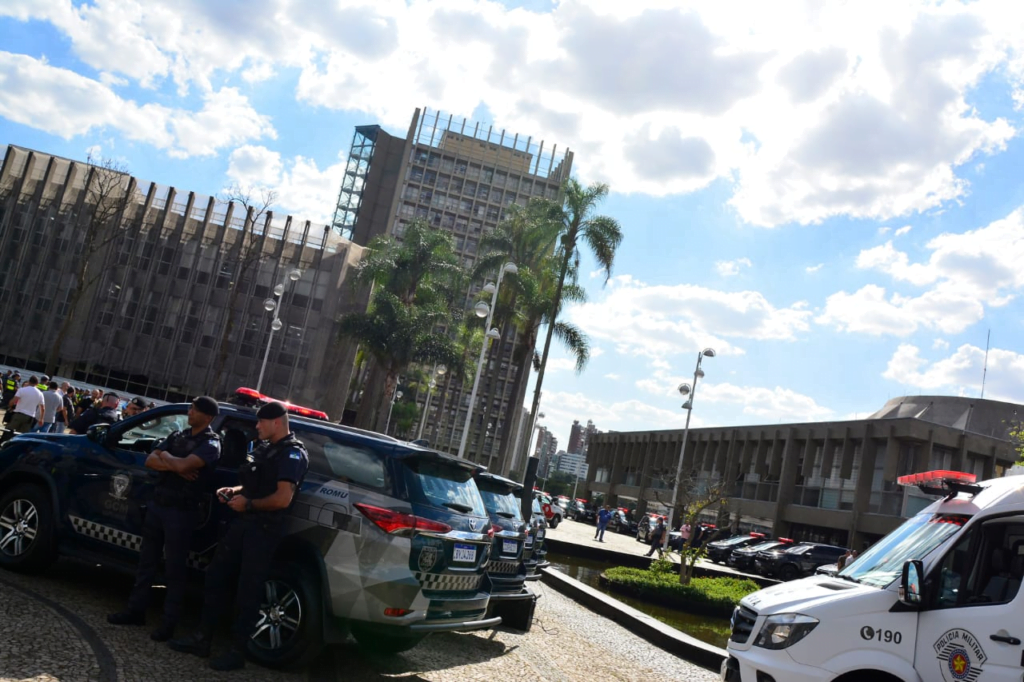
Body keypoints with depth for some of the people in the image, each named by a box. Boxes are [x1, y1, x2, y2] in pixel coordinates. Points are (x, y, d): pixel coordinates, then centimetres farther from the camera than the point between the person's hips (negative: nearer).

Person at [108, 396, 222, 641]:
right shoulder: (177, 436, 12)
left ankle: (169, 623, 7)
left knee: (174, 568, 0)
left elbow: (184, 465, -25)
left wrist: (165, 456, -5)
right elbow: (150, 461, 3)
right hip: (157, 504, 7)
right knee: (147, 560, 14)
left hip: (182, 511, -7)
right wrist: (174, 466, -13)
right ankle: (136, 610, 25)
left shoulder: (211, 443, -10)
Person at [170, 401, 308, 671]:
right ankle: (202, 638, 22)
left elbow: (282, 499, -24)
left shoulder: (293, 453, -15)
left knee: (248, 591, -1)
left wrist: (248, 504, -12)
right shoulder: (266, 447, 14)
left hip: (265, 529, -9)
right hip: (244, 522, 9)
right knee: (215, 577, 11)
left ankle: (237, 651, 10)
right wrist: (234, 491, 7)